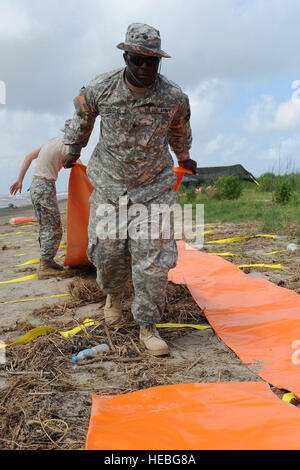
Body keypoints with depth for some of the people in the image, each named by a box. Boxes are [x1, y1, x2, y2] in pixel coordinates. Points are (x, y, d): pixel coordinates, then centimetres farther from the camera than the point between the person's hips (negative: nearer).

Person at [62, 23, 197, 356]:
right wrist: (72, 149, 27)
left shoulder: (174, 97, -7)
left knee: (154, 259, -5)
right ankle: (114, 293, 38)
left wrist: (184, 158, 32)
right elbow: (82, 116, 14)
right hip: (109, 184, 1)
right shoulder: (100, 88, -8)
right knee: (106, 250, 3)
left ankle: (147, 326, 11)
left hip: (154, 187, 0)